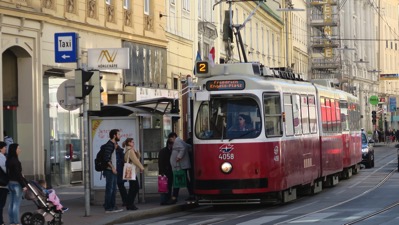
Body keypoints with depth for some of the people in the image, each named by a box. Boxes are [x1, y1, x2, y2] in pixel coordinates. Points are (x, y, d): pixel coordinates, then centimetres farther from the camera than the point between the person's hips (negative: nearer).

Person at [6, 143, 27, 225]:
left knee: (11, 203, 11)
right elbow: (18, 174, -20)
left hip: (10, 183, 9)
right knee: (16, 204, -4)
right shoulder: (15, 161, -18)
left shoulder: (8, 160, 9)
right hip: (16, 184, -9)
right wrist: (23, 185, -16)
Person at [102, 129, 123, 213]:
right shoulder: (109, 145, -13)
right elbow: (106, 157, -20)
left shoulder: (113, 144, 17)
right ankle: (108, 208, -6)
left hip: (114, 171, 10)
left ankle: (112, 206, 16)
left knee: (113, 189, 12)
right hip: (110, 171, -10)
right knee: (109, 189, -7)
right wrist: (112, 167, -19)